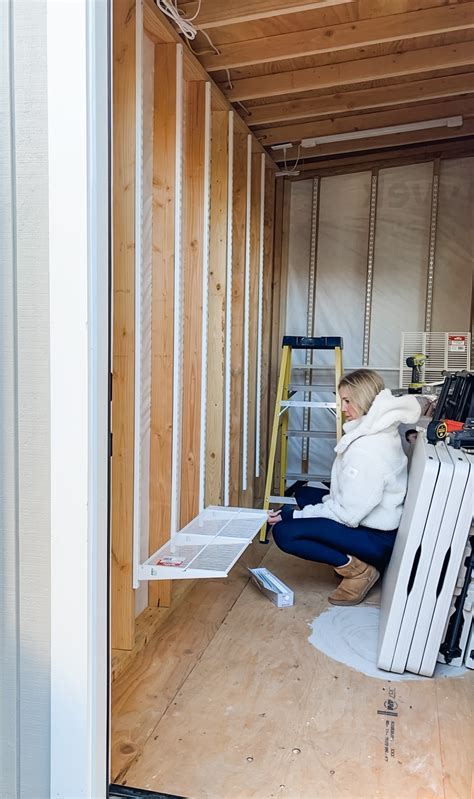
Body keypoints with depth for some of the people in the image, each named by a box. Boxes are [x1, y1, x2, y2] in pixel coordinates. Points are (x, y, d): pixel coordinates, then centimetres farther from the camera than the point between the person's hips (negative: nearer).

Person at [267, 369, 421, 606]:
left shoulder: (367, 449, -28)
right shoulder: (381, 432, 3)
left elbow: (347, 514, -24)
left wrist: (294, 515, -18)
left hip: (376, 539, -10)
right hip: (376, 518, 10)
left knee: (283, 532, -18)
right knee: (303, 494, 20)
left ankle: (359, 570, -6)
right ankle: (356, 559, 13)